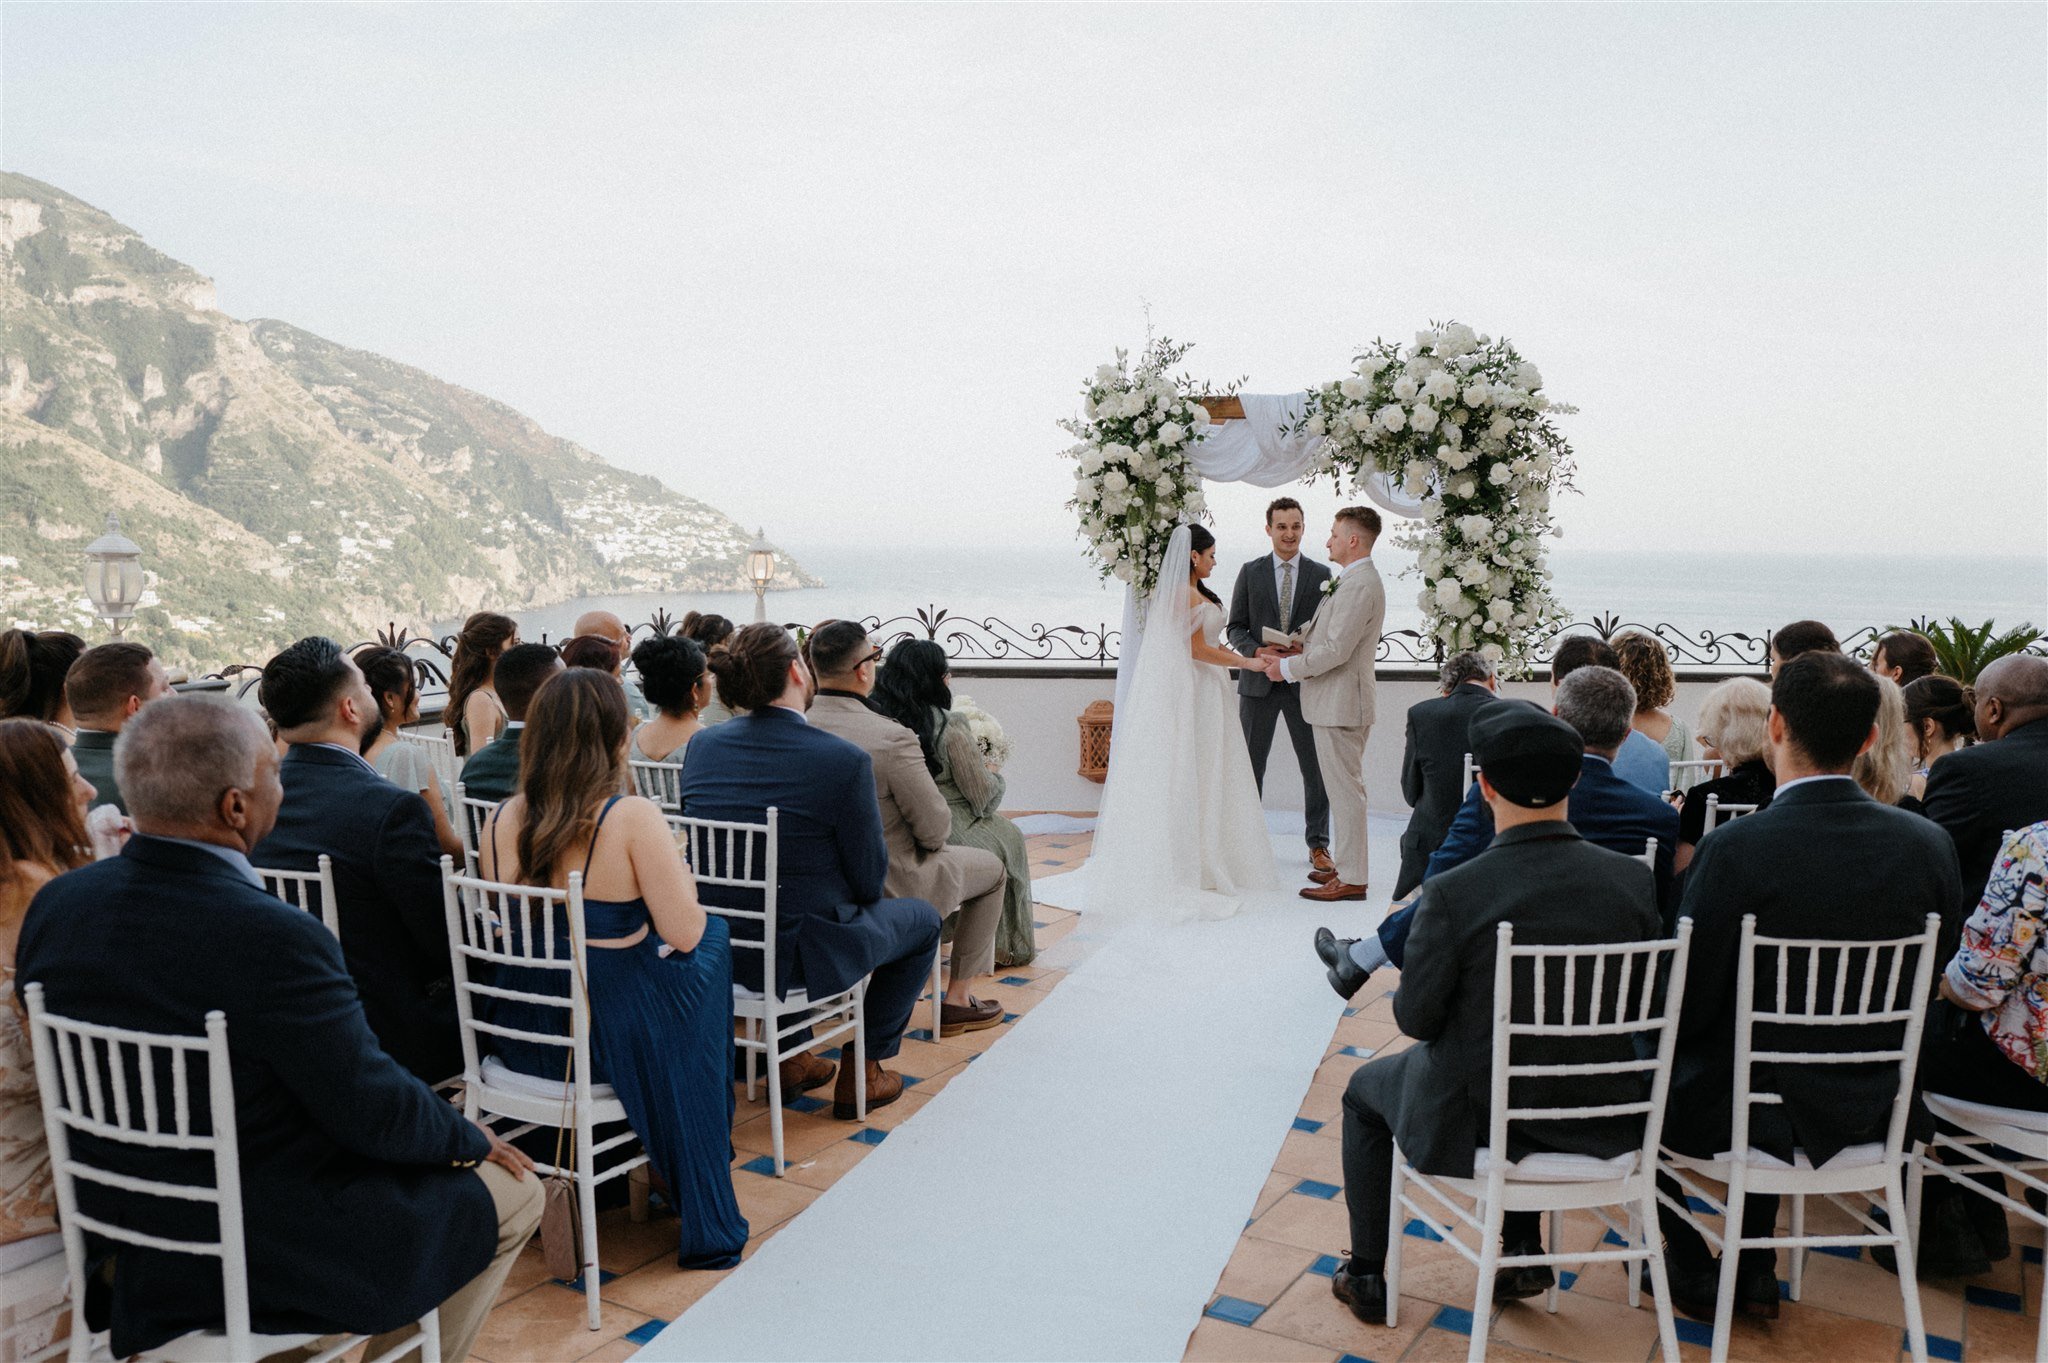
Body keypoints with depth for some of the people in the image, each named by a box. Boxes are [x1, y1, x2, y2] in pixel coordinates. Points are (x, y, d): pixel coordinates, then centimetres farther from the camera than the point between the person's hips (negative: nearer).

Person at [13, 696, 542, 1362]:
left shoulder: (53, 904, -7)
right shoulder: (273, 938, -30)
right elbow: (376, 1114, -22)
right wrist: (472, 1138, -1)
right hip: (270, 1258, -8)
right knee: (512, 1189, 11)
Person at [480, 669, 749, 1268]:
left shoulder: (501, 819, -4)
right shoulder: (632, 819, -21)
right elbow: (683, 932, -19)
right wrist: (677, 875, 0)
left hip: (522, 1033, 6)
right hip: (612, 1036, -6)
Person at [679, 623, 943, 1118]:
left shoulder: (702, 745, -3)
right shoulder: (844, 760, -20)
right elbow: (869, 879, -12)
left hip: (712, 949, 6)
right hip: (801, 957, -6)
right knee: (922, 919, 21)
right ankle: (859, 1073, 24)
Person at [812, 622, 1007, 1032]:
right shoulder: (893, 738, -29)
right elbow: (936, 830, -19)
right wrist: (930, 838, 3)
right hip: (888, 889, -7)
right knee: (992, 868, 19)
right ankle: (957, 1000, 24)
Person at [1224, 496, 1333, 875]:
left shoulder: (1322, 574, 5)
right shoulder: (1250, 572, 5)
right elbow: (1235, 627, 4)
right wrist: (1256, 652, -15)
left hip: (1305, 683, 0)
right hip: (1258, 681, 0)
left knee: (1316, 767, 4)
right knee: (1250, 766, 7)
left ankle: (1318, 844, 15)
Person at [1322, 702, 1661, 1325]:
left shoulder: (1454, 893, -26)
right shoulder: (1634, 879, -13)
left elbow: (1415, 1018, -15)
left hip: (1473, 1121, -4)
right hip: (1599, 1121, 4)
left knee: (1365, 1088, 27)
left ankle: (1365, 1277, 37)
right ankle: (1524, 1252, 38)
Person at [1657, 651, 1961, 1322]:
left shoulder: (1735, 849, -26)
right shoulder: (1930, 844, -10)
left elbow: (1686, 1006, -19)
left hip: (1744, 1113, -5)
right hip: (1868, 1110, 5)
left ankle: (1691, 1268, 30)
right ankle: (1756, 1269, 39)